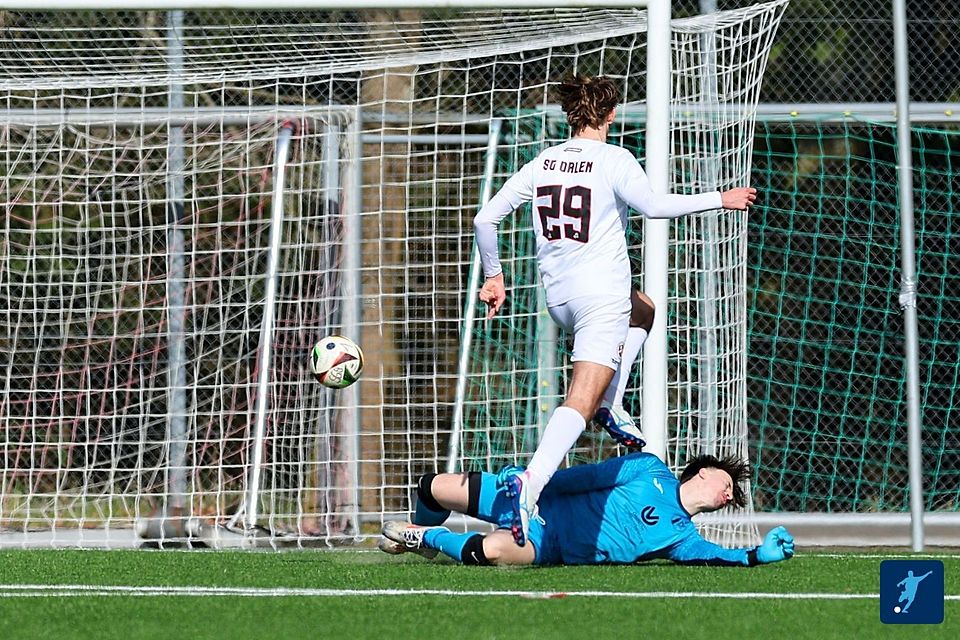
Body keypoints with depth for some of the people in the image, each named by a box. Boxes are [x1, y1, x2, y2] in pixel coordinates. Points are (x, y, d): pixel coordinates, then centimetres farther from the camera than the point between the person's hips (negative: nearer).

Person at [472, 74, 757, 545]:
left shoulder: (541, 164, 9)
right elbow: (652, 205, -23)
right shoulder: (613, 161, -7)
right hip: (601, 294, -7)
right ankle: (531, 482, -38)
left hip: (557, 295, 7)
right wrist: (719, 200, -14)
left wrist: (493, 275, 21)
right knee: (581, 401, -15)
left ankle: (611, 408, 19)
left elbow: (485, 219, 9)